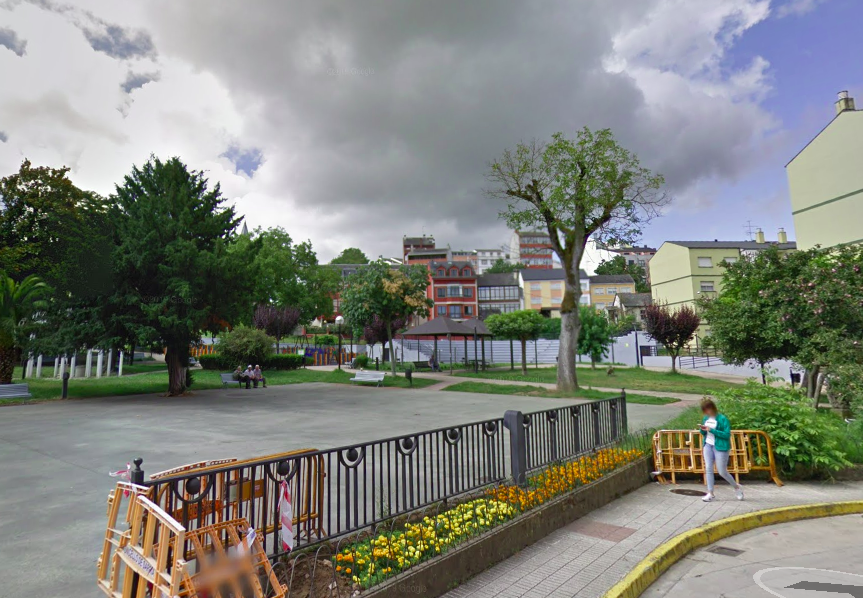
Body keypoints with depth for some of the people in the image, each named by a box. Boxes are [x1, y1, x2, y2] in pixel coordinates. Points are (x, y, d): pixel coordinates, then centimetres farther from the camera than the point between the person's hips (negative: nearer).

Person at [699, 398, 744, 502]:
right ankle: (710, 493, 7)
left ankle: (737, 487, 28)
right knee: (708, 469, 2)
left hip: (720, 447, -6)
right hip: (708, 446, 6)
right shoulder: (706, 418, 7)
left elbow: (727, 435, -18)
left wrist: (711, 430, -23)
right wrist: (702, 429, -7)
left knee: (722, 472, 2)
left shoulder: (722, 419, -14)